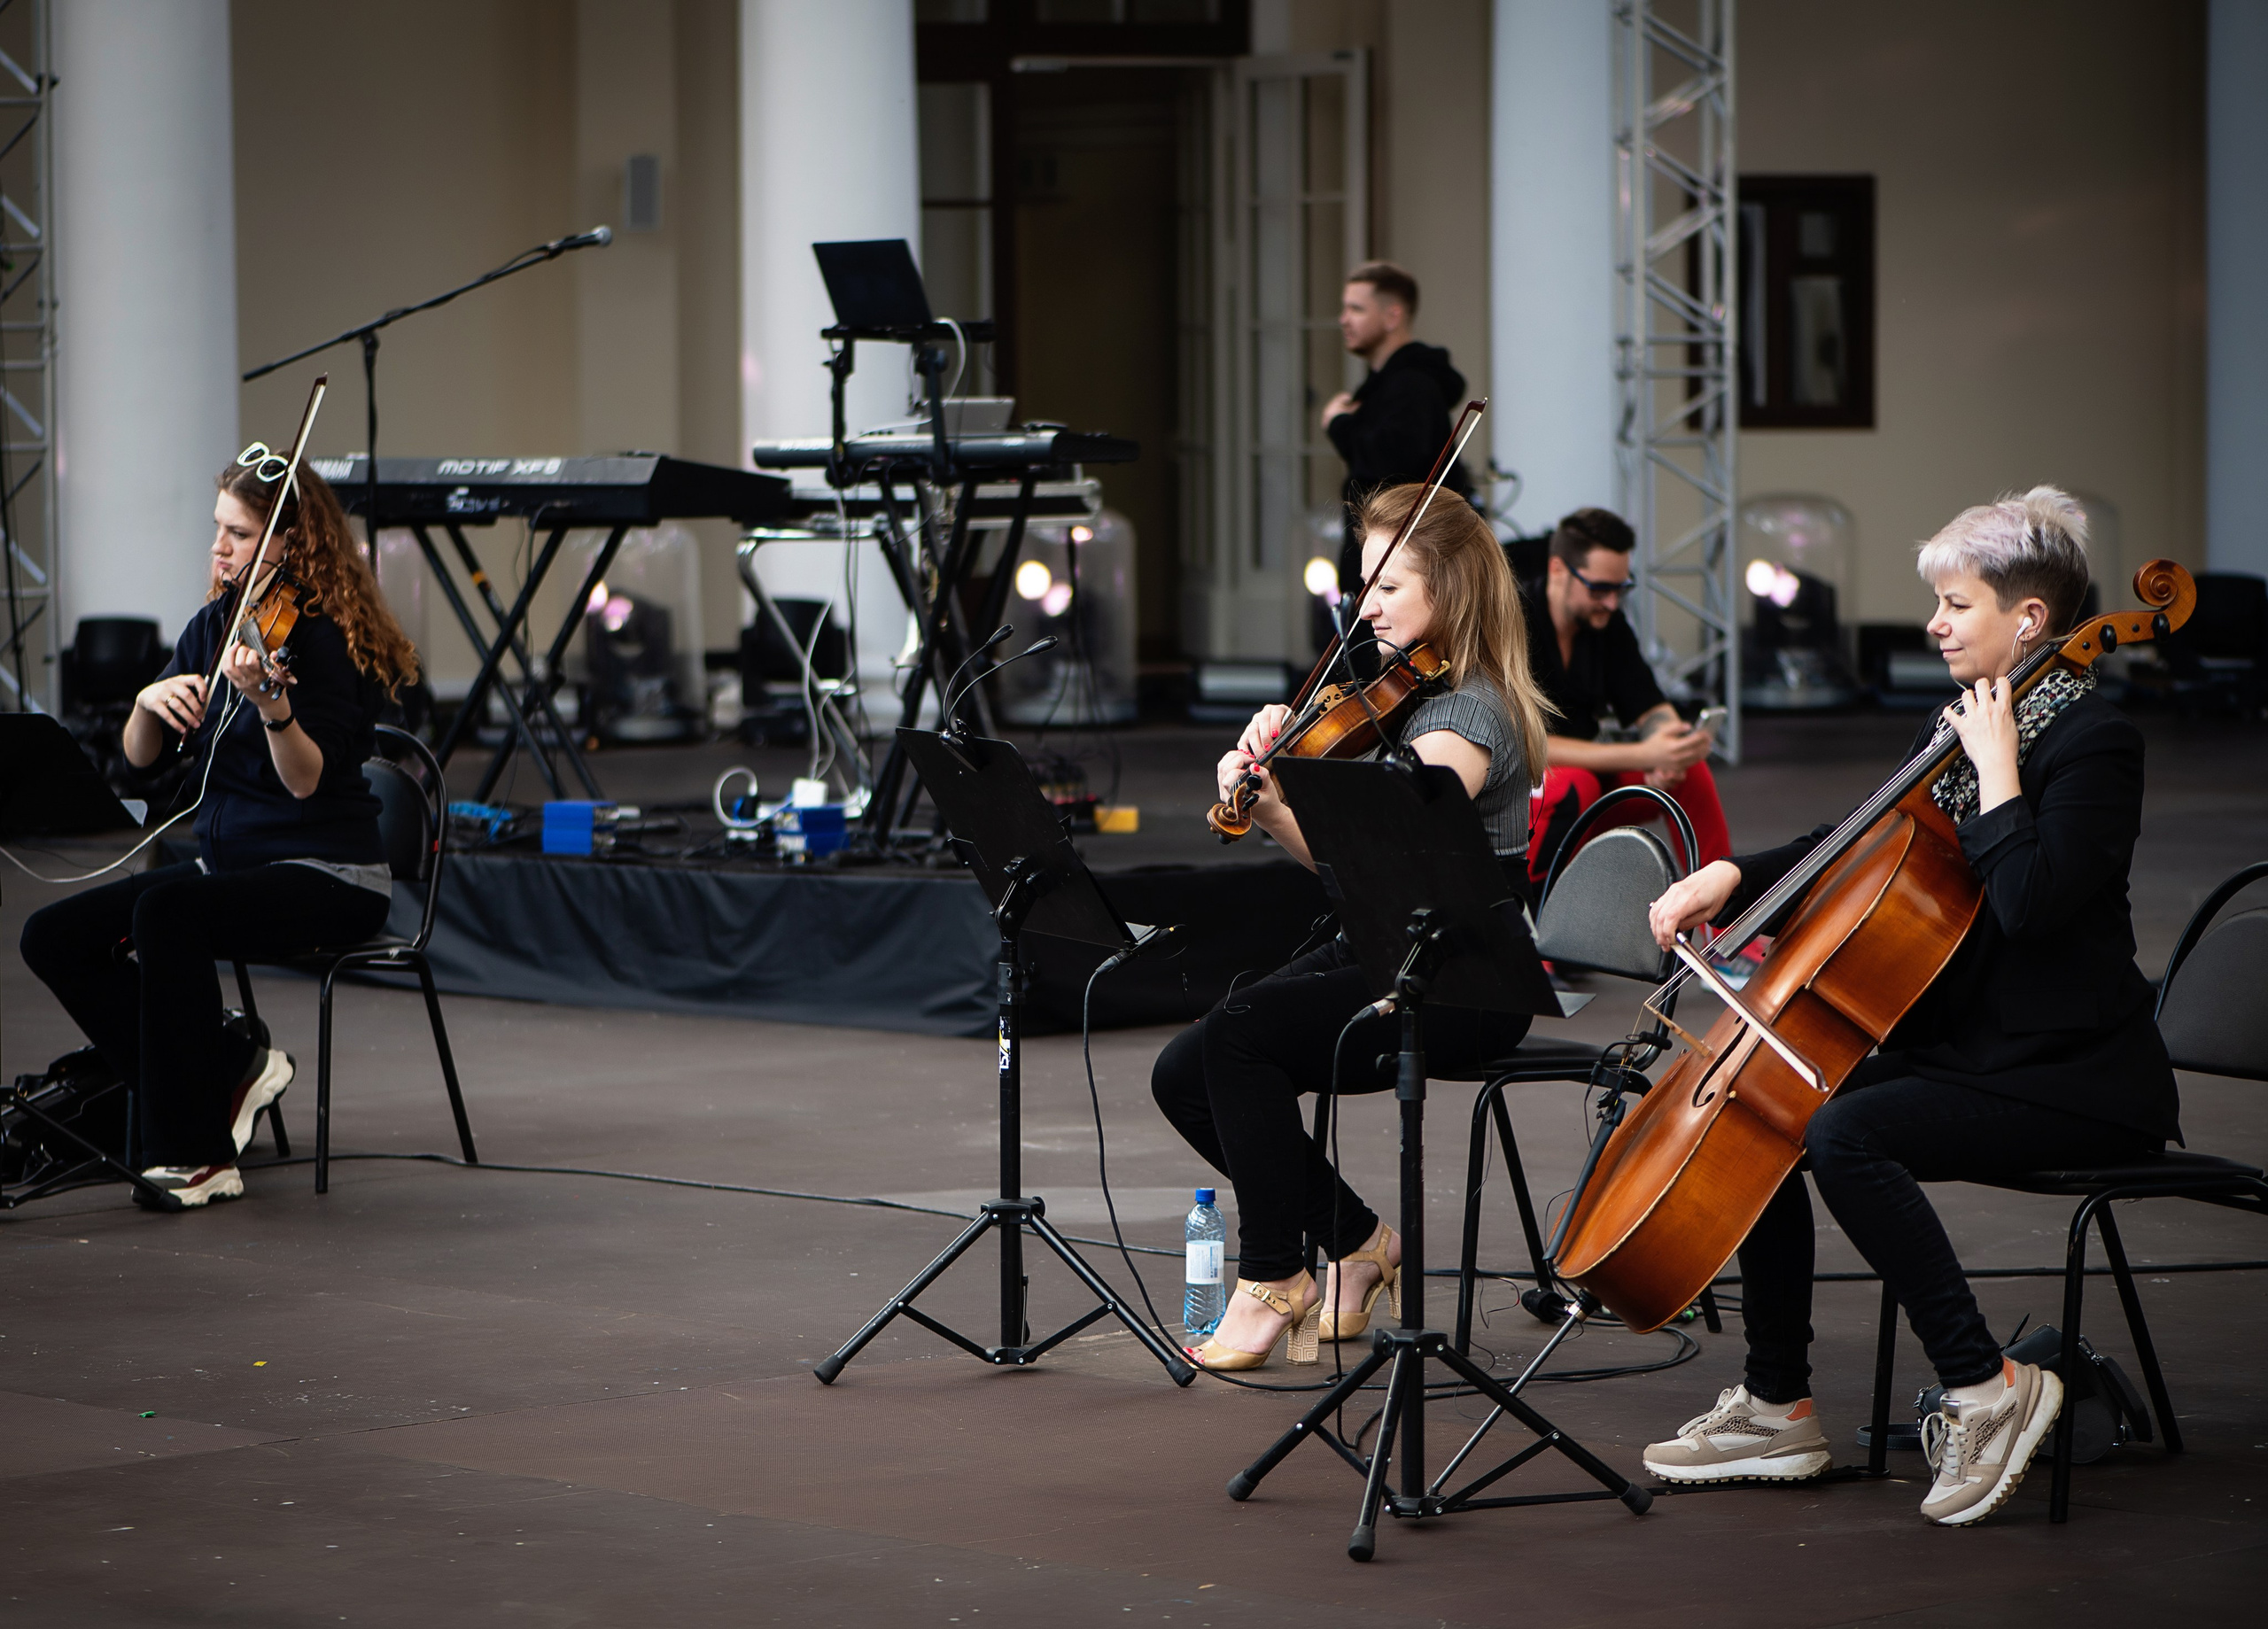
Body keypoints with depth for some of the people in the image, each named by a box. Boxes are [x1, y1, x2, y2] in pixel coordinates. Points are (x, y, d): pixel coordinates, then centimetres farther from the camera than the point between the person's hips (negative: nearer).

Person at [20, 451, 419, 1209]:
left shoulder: (325, 636, -13)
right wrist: (150, 701, -16)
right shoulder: (214, 626, 8)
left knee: (166, 914, -35)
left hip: (324, 876, -8)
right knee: (53, 936, -10)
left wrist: (272, 703, -40)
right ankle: (228, 1070, -2)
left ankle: (198, 1153, -25)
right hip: (225, 861, 8)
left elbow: (307, 781, -23)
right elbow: (141, 756, 6)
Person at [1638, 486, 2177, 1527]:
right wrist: (1734, 878, 4)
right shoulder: (1968, 724, 12)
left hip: (2070, 1081, -9)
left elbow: (2030, 904, -28)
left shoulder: (2089, 742, -14)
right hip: (1965, 1048, 9)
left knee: (1845, 1134, -28)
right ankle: (1777, 1410, 6)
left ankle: (1987, 1389, -22)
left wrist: (1996, 773, -20)